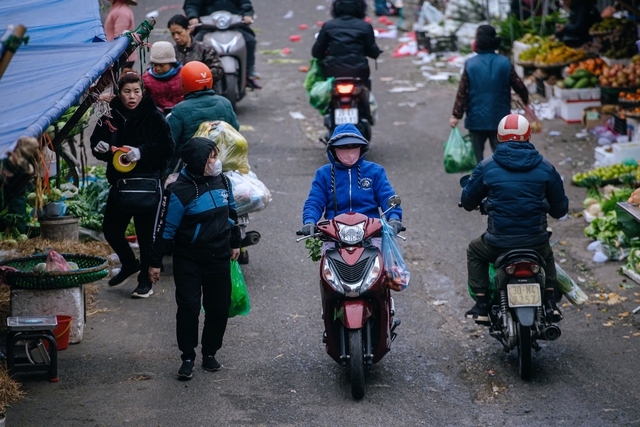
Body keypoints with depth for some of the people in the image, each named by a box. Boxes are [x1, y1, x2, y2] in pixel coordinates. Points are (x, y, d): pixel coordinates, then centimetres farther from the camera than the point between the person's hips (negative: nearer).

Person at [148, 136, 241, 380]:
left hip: (219, 259, 5)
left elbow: (231, 212, 18)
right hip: (189, 261, -5)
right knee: (188, 307, -8)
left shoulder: (223, 182, 2)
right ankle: (187, 358, 6)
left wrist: (235, 242, 25)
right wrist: (155, 262, -8)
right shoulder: (179, 192, -16)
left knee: (219, 307, 6)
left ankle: (210, 353, 22)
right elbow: (166, 228, -11)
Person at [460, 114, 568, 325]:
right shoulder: (545, 167, 1)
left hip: (499, 242, -2)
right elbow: (560, 208, 8)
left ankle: (481, 307, 22)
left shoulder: (486, 167, -3)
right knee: (547, 255, 37)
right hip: (536, 241, 2)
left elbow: (467, 202, 9)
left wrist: (484, 203, 33)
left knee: (474, 252, 31)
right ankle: (550, 303, 26)